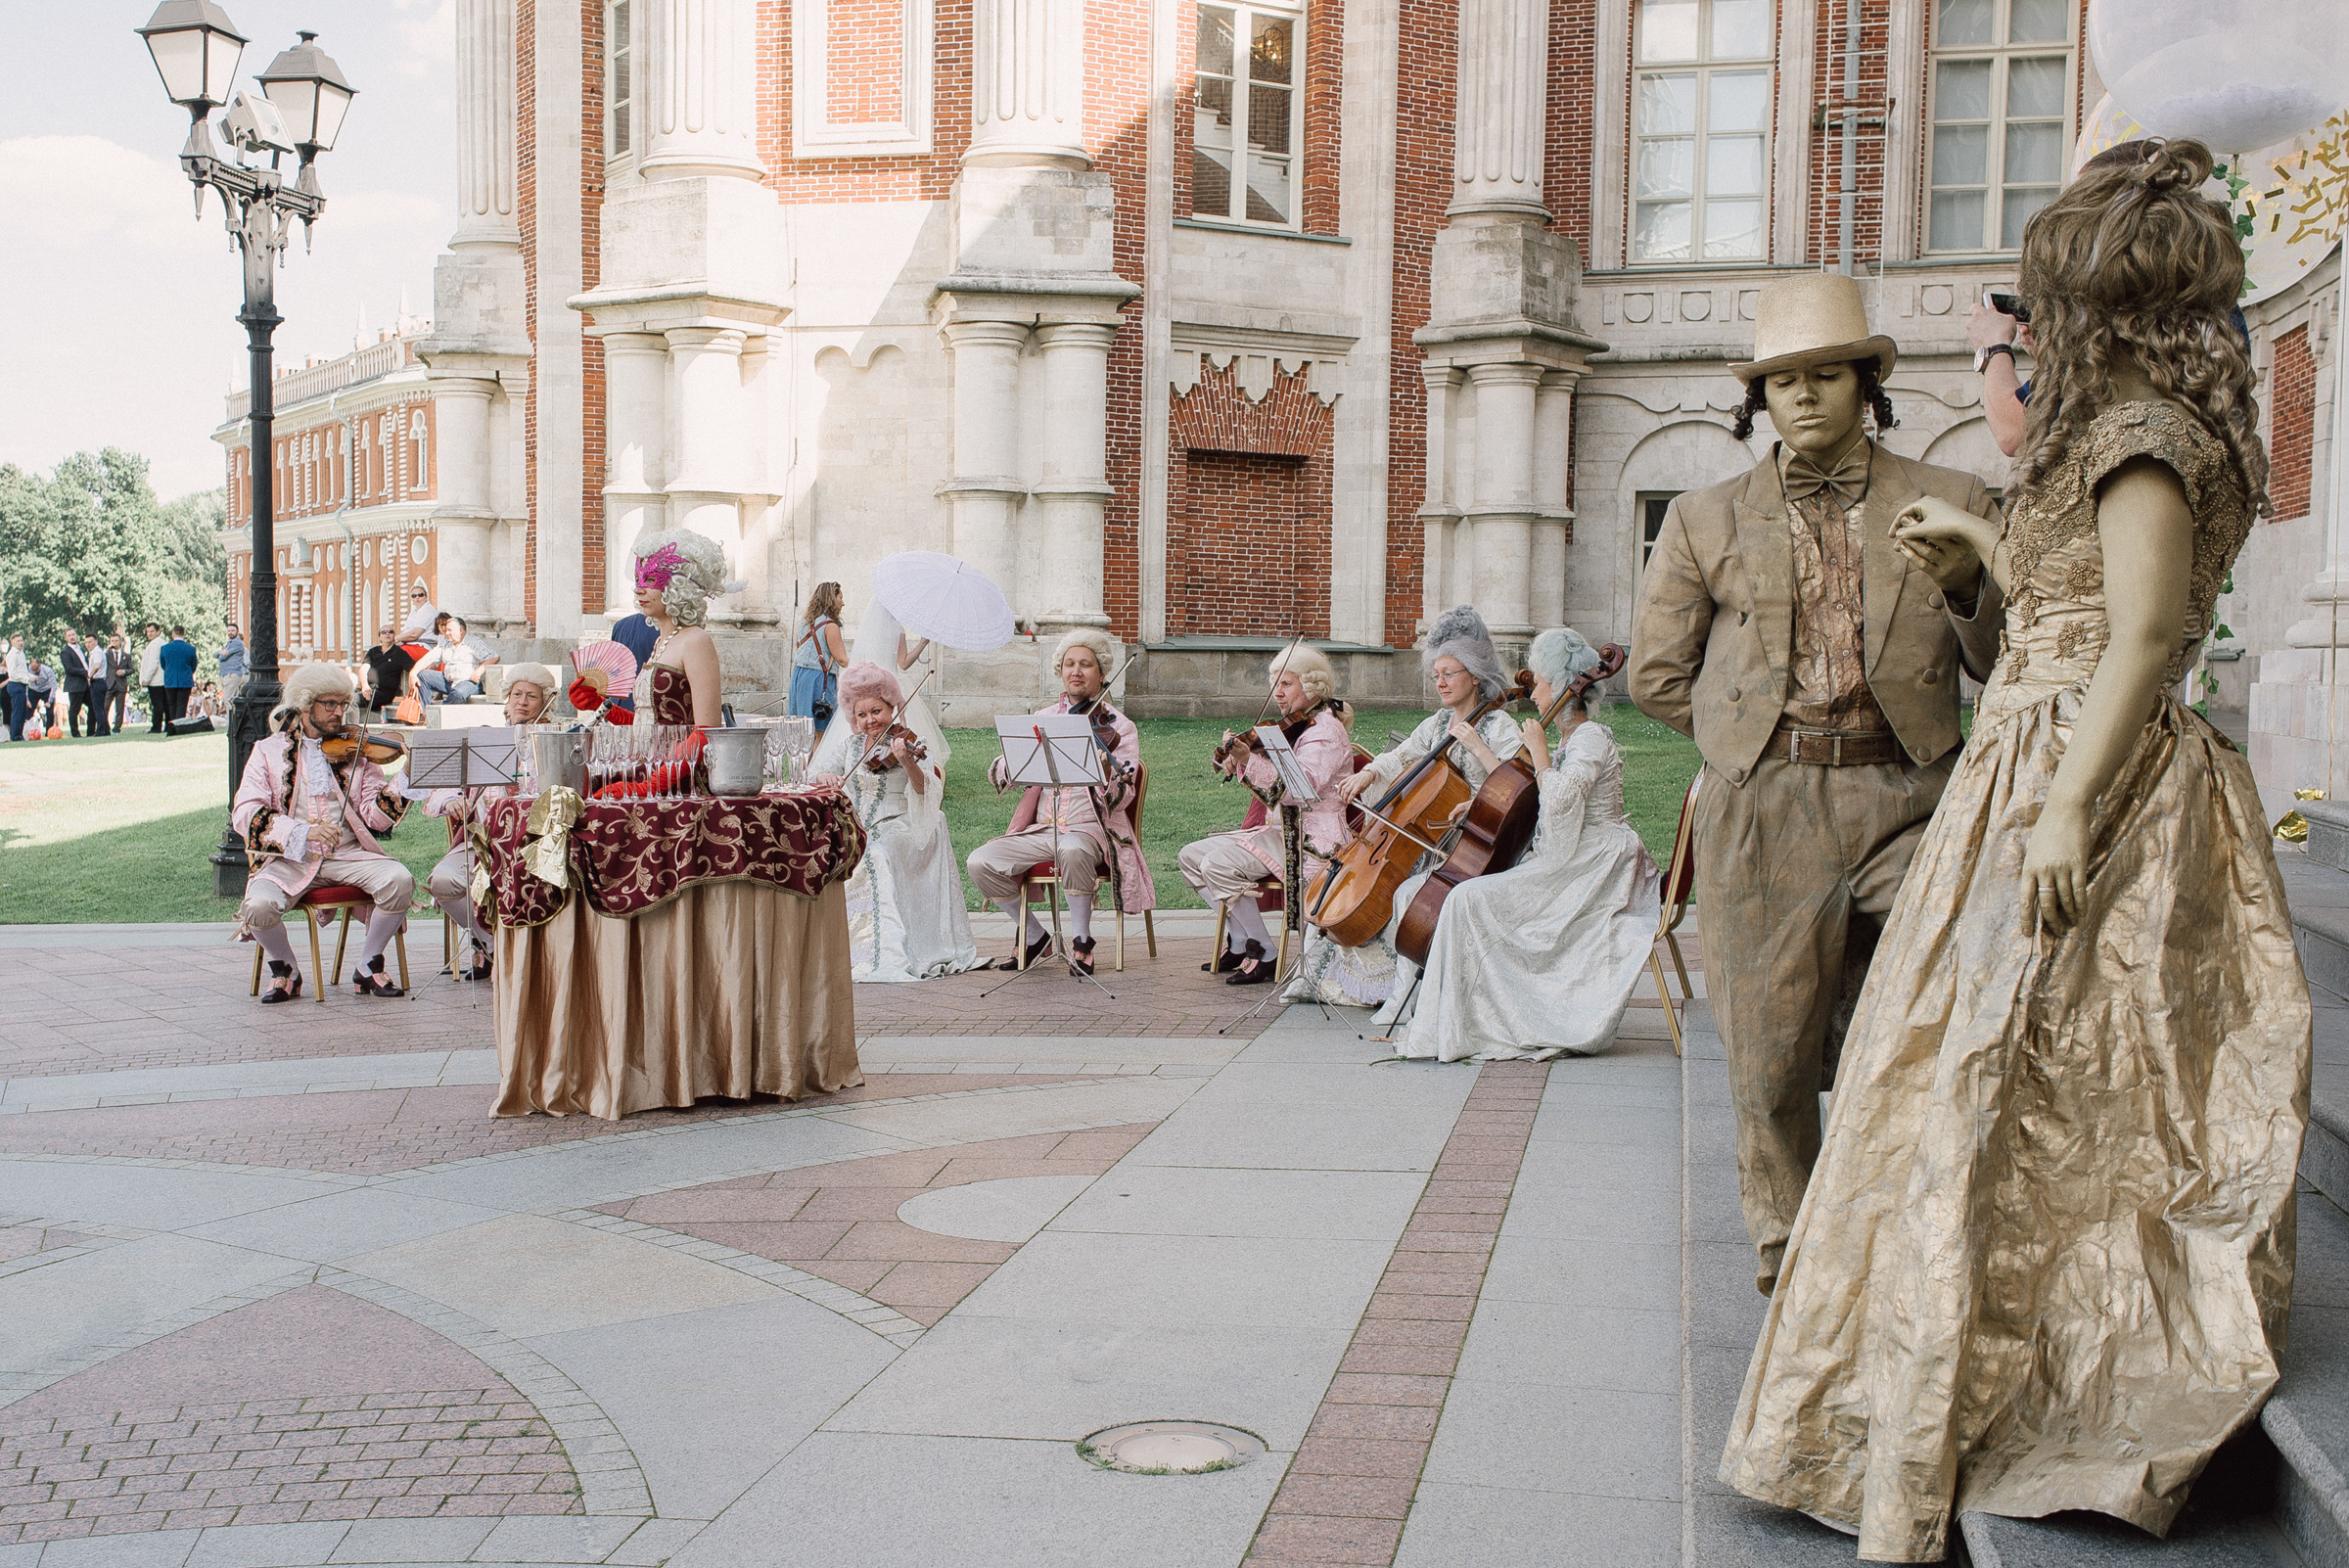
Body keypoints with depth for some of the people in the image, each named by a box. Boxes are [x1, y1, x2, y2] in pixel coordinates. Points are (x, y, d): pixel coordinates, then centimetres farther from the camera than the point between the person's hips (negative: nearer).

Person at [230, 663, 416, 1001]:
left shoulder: (354, 751, 10)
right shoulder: (270, 751, 6)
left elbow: (375, 817, 0)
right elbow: (244, 814, -8)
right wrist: (302, 831, -23)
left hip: (347, 853, 1)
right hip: (290, 858, -1)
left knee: (400, 880, -26)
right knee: (258, 906, -30)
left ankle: (368, 966, -3)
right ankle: (284, 970, 3)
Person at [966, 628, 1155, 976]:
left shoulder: (1119, 728, 0)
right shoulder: (1042, 720, 12)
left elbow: (1120, 800, -10)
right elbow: (997, 773, 4)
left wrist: (1107, 775, -33)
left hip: (1092, 830, -4)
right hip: (1041, 830, 4)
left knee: (1073, 851, -38)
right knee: (980, 861, -17)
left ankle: (1081, 941, -16)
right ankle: (1034, 935, 5)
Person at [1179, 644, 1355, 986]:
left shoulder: (1325, 730, -12)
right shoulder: (1294, 727, 17)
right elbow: (1270, 793, 16)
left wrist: (1249, 760, -35)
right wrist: (1235, 758, 0)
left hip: (1312, 841, -10)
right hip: (1284, 830, 10)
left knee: (1219, 864, -25)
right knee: (1190, 856, 3)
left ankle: (1262, 955, -15)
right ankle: (1239, 941, 6)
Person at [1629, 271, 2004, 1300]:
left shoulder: (1952, 506, 10)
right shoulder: (1705, 521, 11)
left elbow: (2005, 666, 6)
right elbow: (1656, 675, 13)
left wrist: (1967, 585, -12)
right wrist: (1760, 734, 8)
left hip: (1907, 800, 0)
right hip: (1762, 813, 0)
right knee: (1772, 1051, 4)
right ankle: (1786, 1245, 24)